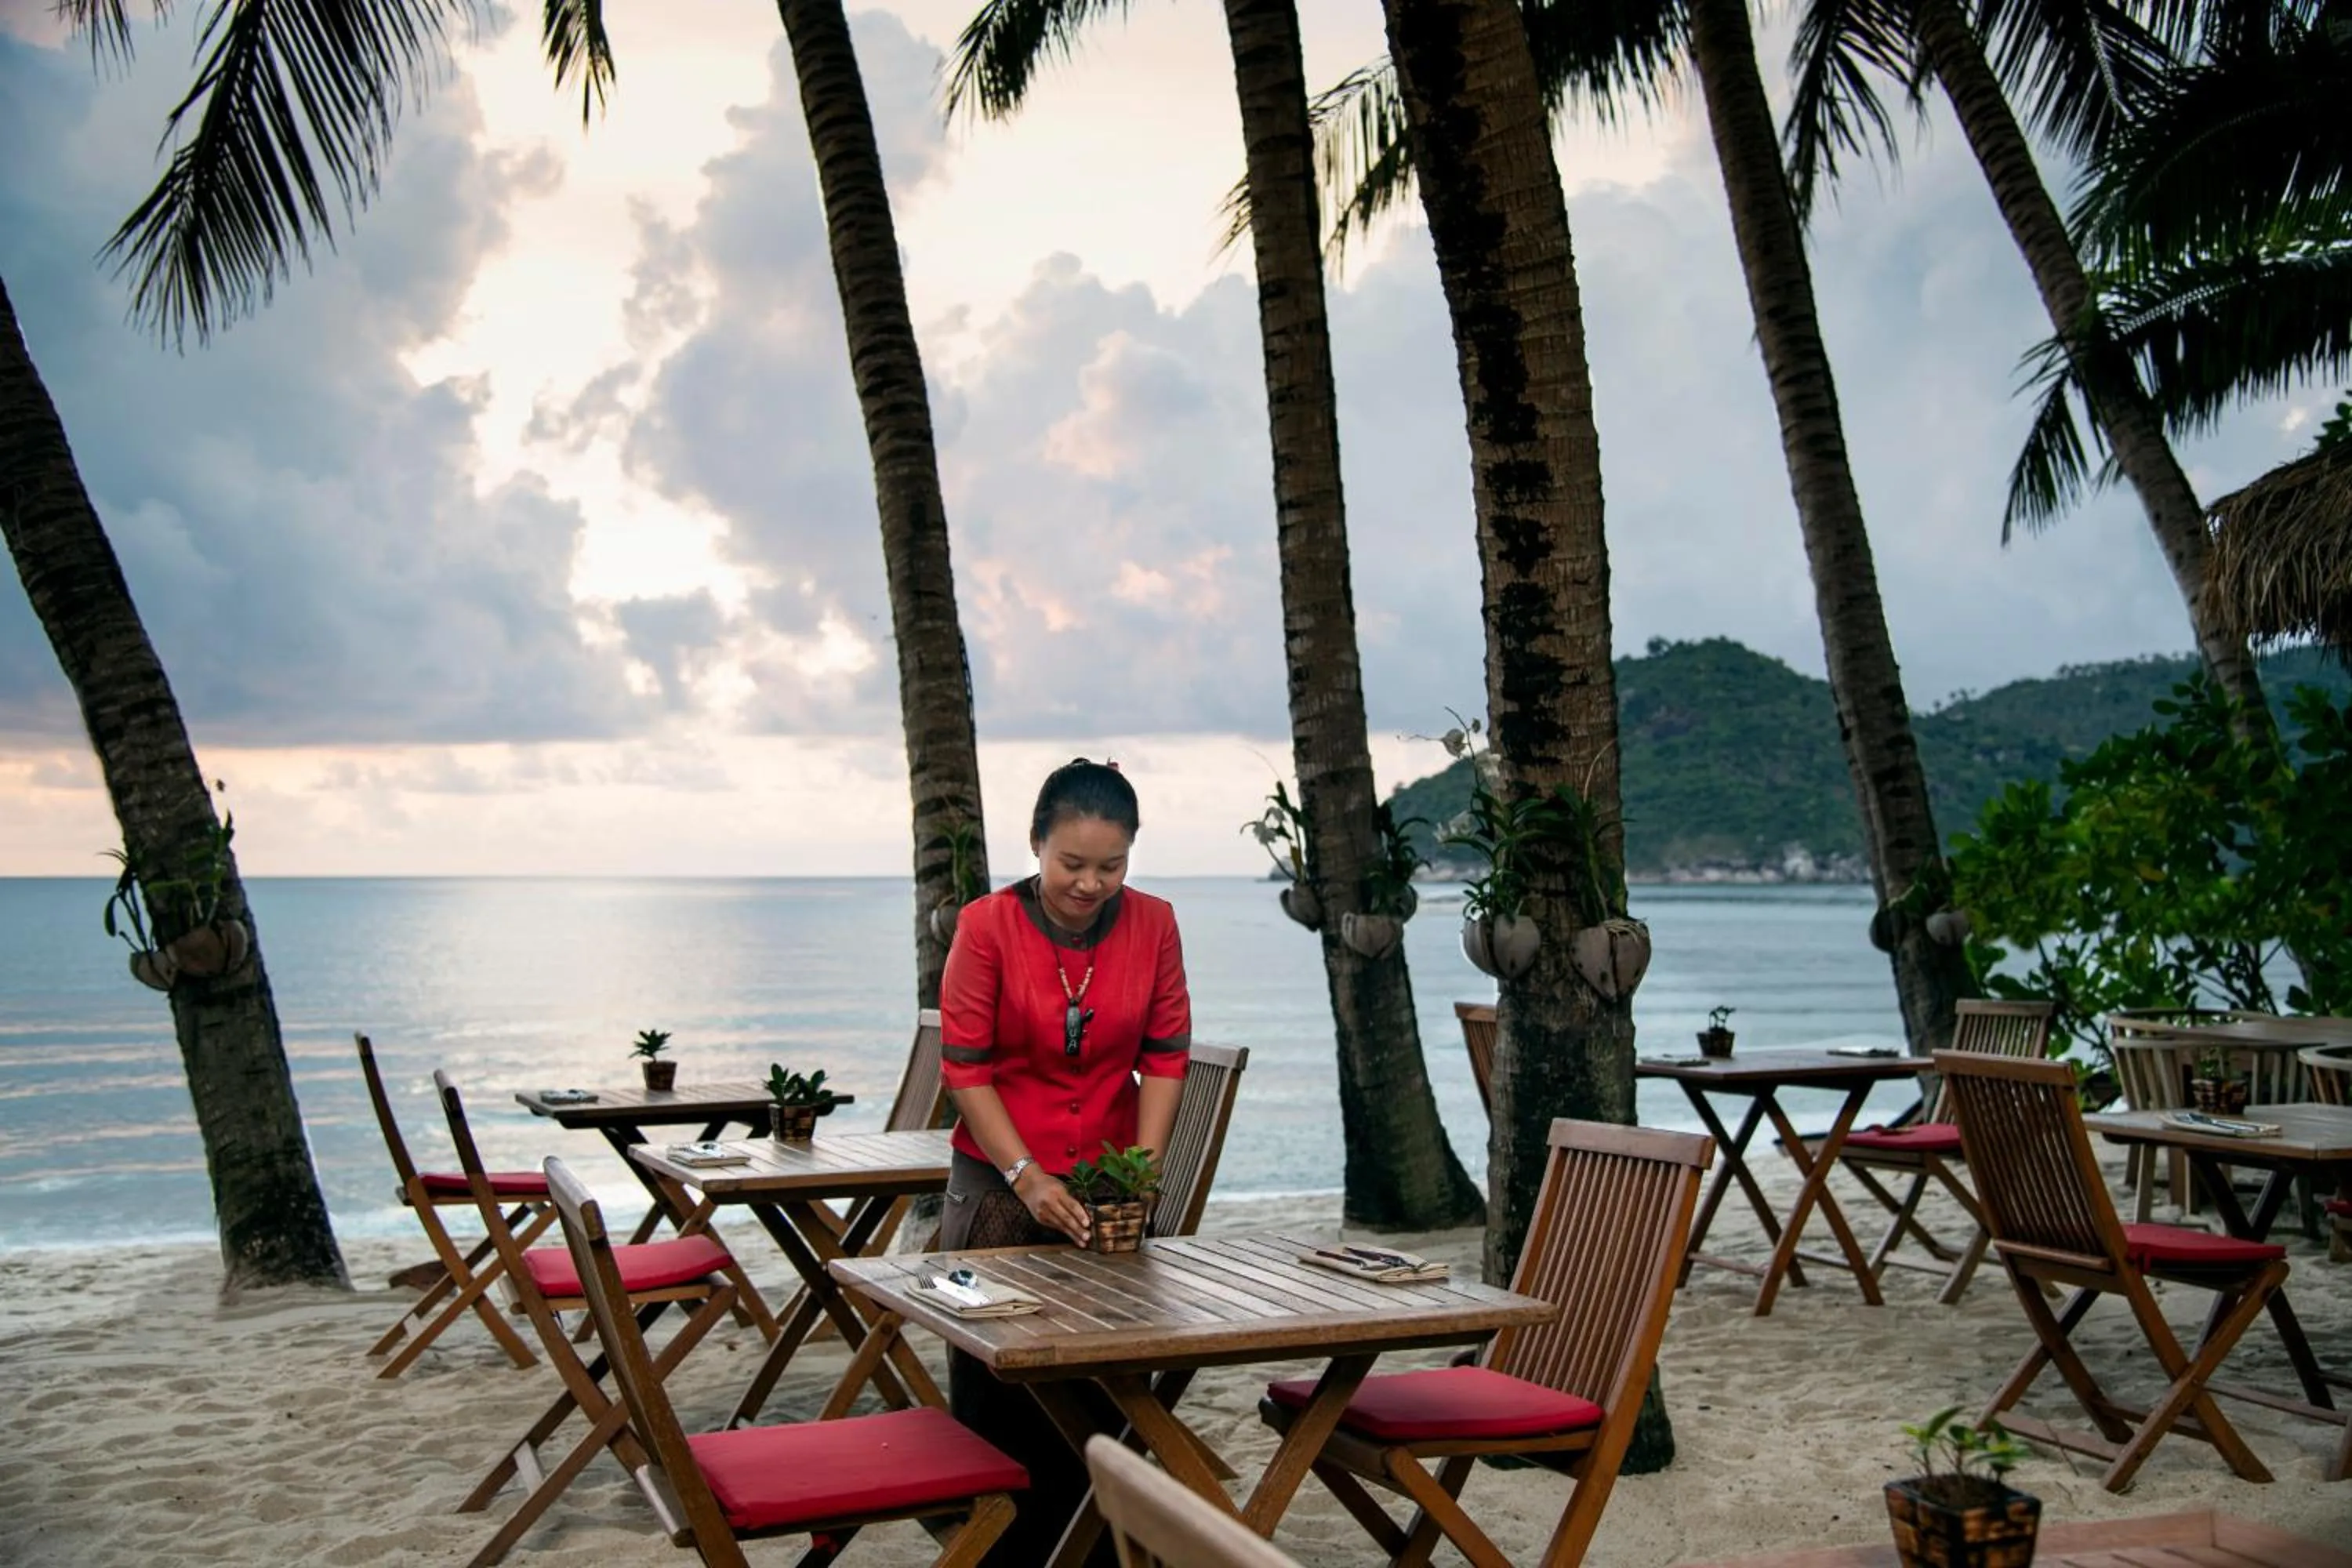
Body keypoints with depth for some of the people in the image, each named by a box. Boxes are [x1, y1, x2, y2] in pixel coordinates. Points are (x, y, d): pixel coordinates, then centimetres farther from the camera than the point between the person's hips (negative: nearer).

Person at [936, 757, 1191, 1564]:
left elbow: (1165, 1057, -1)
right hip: (1000, 1187, -2)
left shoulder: (1152, 923, -5)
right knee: (995, 1398, 7)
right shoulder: (987, 925, -13)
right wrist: (1028, 1178, -18)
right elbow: (965, 1067, -11)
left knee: (1098, 1397, 6)